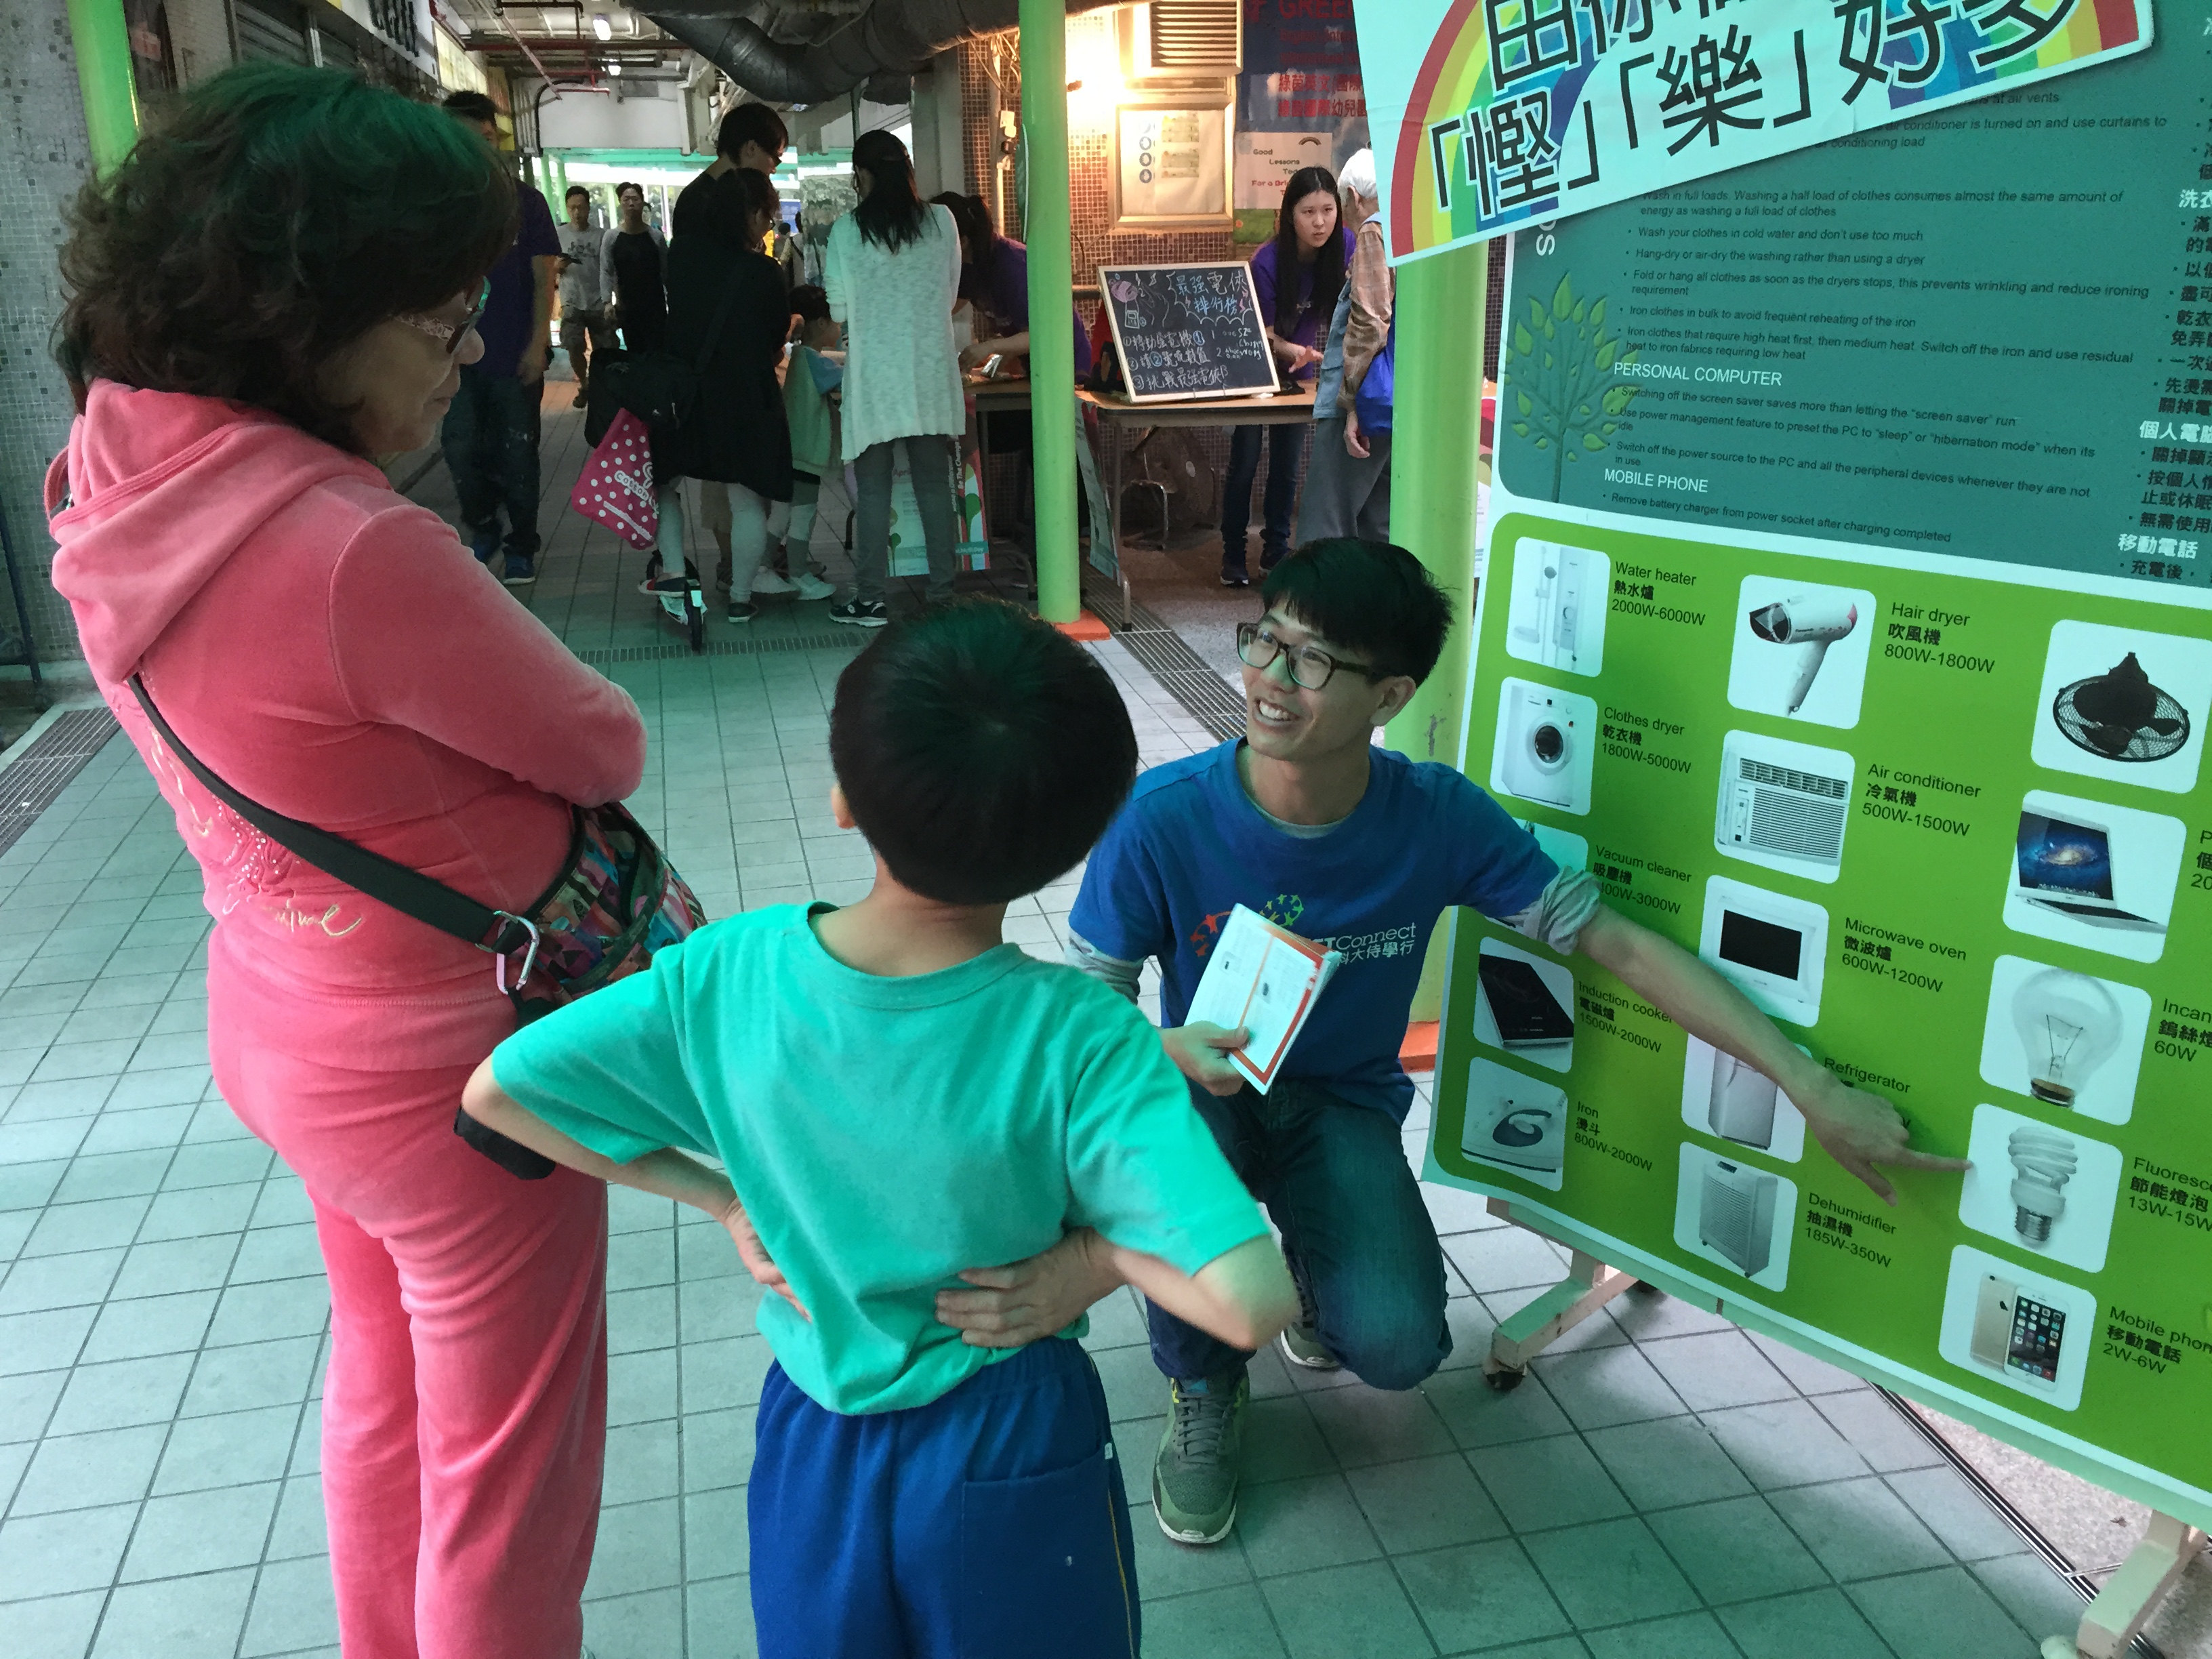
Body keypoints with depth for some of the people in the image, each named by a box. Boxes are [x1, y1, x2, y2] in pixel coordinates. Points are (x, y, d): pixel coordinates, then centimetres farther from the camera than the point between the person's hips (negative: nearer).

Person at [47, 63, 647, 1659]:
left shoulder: (116, 482, -6)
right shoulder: (359, 553, -33)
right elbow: (606, 751, -18)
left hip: (284, 1025, 9)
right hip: (450, 1064, -9)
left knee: (384, 1388, 31)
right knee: (508, 1480, 14)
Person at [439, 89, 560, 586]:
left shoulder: (525, 201, 1)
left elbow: (544, 276, 0)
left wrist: (537, 344, -8)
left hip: (516, 356, -2)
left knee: (517, 453, 4)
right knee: (461, 450, 1)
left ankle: (522, 547, 16)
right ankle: (482, 529, 24)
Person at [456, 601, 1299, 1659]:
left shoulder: (729, 971, -20)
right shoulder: (1078, 1042, -29)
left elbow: (497, 1094, -7)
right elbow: (1252, 1305, -36)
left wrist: (724, 1197, -4)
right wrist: (1097, 1246, -16)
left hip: (811, 1444, 2)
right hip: (1009, 1460, -2)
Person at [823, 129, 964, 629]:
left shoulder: (847, 230, -6)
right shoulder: (941, 221, 0)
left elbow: (839, 311, -2)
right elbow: (949, 293, 10)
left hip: (874, 377, -2)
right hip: (931, 374, 2)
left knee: (873, 489, 3)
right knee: (935, 485, 8)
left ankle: (871, 599, 6)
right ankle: (942, 593, 11)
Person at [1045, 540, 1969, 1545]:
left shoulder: (1439, 817, -18)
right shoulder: (1163, 819, -22)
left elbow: (1619, 945, -13)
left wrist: (1812, 1088, -16)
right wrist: (1169, 1050, -36)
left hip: (1344, 1105, 1)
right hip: (1207, 1089, 0)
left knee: (1396, 1347, -25)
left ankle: (1319, 1267, 18)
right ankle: (1203, 1386, -3)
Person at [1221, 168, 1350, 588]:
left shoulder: (1344, 248, -18)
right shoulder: (1267, 262, -29)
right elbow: (1266, 335, -25)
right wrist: (1296, 351, -45)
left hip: (1298, 369, 4)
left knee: (1288, 465, 7)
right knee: (1245, 463, -3)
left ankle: (1276, 551, 19)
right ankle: (1233, 556, 9)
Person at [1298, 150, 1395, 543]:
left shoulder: (1375, 233, -7)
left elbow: (1370, 322, -17)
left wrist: (1354, 403, -16)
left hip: (1370, 401, -9)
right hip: (1404, 406, 9)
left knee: (1323, 527, -8)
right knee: (1380, 527, 13)